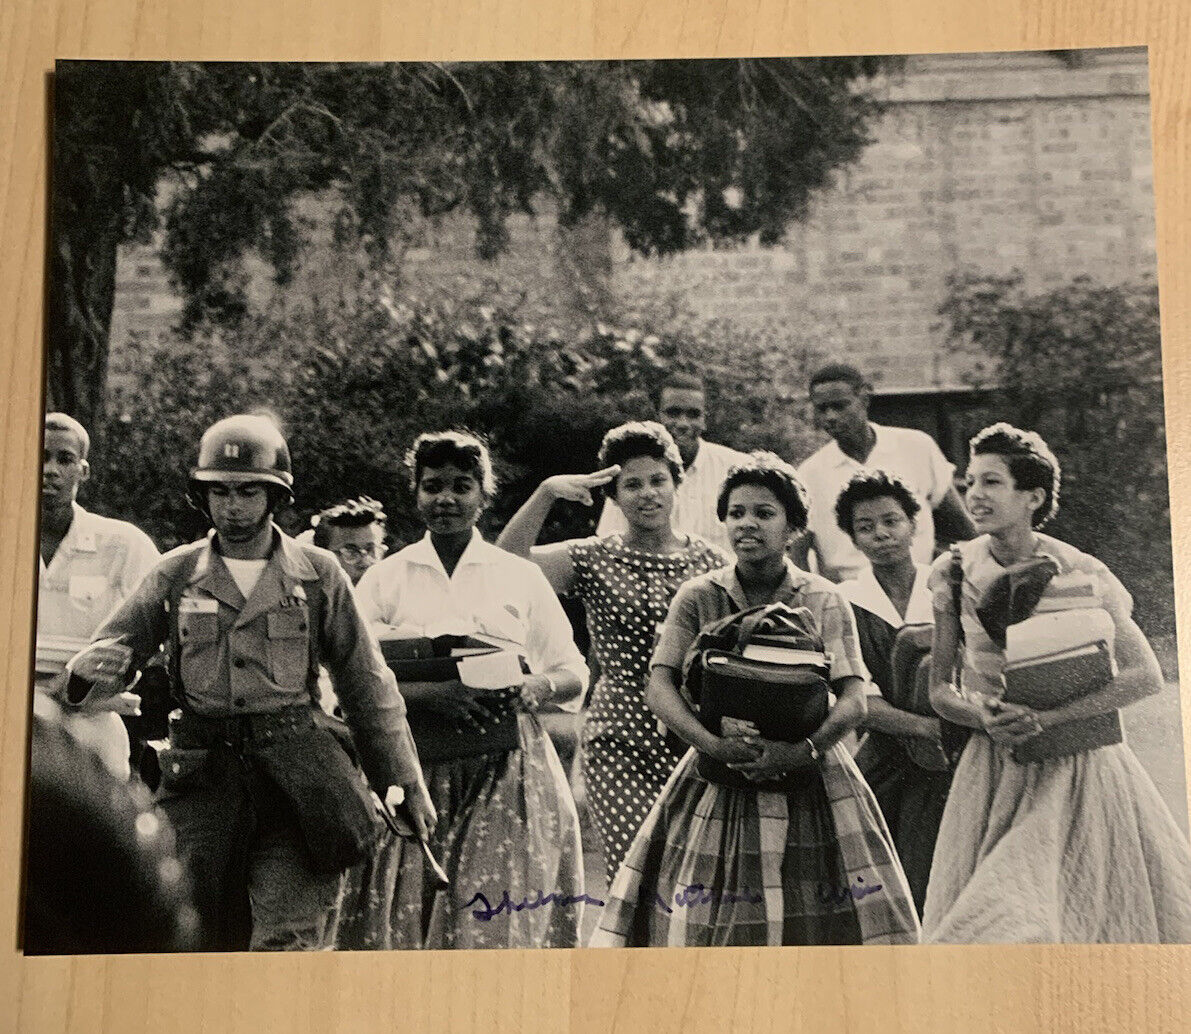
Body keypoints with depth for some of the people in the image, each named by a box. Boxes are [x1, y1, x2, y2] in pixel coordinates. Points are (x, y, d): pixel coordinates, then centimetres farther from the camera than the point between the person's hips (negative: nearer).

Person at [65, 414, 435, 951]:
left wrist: (406, 784, 6)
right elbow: (112, 649, 4)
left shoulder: (318, 574, 5)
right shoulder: (177, 573, 8)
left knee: (288, 938, -9)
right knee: (204, 936, 9)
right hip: (202, 774, 2)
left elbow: (366, 686, 8)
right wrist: (90, 668, -22)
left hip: (295, 778, -2)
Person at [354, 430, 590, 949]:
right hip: (416, 774, 0)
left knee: (507, 916, -7)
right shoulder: (385, 579, 9)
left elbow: (573, 672, 13)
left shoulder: (521, 576, 11)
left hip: (509, 772, 0)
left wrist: (535, 688, -10)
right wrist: (423, 694, -18)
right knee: (416, 915, -4)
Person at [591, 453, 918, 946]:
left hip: (810, 782, 0)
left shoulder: (825, 601, 2)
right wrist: (712, 743, -22)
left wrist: (805, 749, -23)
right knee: (698, 922, -3)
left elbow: (854, 700, -6)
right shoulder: (698, 598, 3)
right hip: (716, 787, 0)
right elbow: (659, 688, -5)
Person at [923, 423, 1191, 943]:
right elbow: (939, 689, 1)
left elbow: (1145, 675, -14)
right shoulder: (955, 572, -3)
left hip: (1077, 768, -2)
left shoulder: (1082, 575, -9)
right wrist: (985, 718, -20)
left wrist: (1047, 717, -22)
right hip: (996, 770, 2)